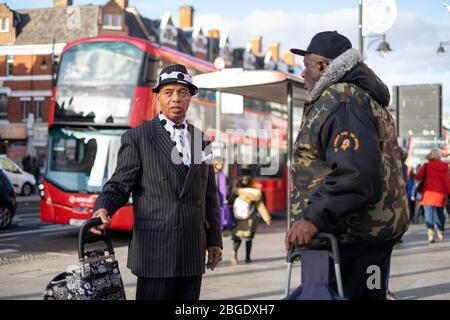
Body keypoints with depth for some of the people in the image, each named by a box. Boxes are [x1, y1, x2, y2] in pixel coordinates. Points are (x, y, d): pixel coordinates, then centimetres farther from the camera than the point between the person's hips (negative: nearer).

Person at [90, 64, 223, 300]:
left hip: (193, 253, 5)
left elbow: (209, 196, 15)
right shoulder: (137, 138, -1)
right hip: (154, 253, -5)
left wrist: (214, 241, 12)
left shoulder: (202, 141, 13)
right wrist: (102, 209, -24)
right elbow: (120, 184, -4)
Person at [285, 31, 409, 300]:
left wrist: (314, 218, -31)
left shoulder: (339, 102, -15)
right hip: (374, 230, 11)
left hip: (352, 237, -11)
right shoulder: (363, 96, 20)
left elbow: (355, 174, -28)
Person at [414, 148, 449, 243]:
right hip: (441, 193, 3)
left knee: (429, 213, -9)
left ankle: (430, 233, -26)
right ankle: (440, 233, 25)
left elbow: (418, 177, -3)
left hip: (429, 193, -3)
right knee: (440, 213, 18)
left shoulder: (427, 166, -4)